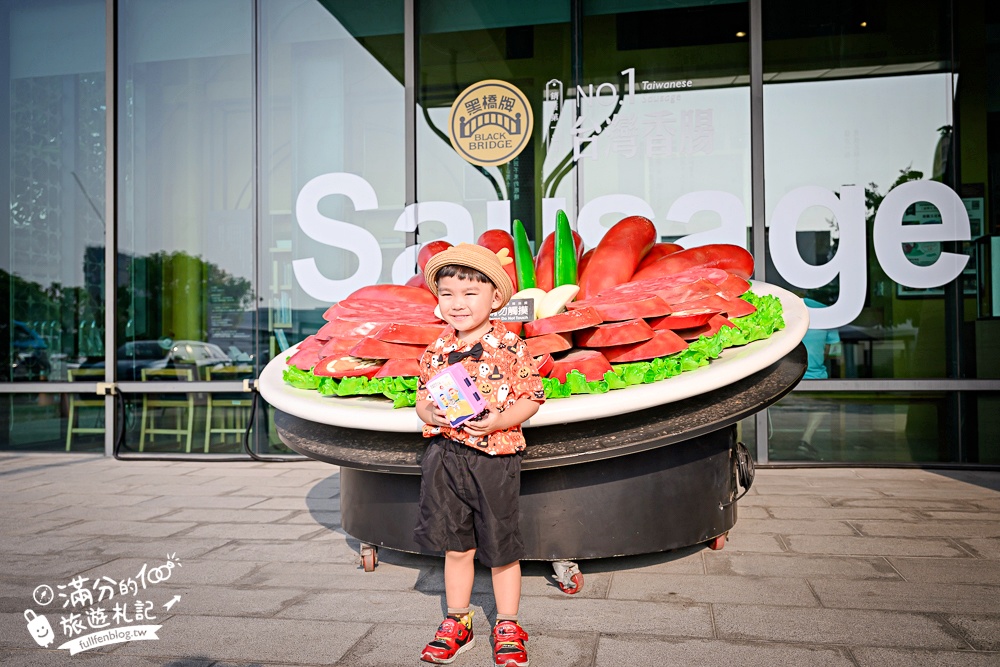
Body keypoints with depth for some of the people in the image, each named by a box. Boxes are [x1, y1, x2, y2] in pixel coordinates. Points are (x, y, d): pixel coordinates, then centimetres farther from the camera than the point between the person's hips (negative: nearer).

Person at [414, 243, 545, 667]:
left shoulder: (510, 346, -9)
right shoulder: (436, 351, 3)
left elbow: (531, 397, -7)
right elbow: (422, 397, 13)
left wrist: (498, 421, -21)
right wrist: (428, 413, -9)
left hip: (495, 459, -3)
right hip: (445, 457, 4)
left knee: (501, 548, 10)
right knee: (455, 547, 14)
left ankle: (507, 627, 29)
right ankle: (457, 623, 33)